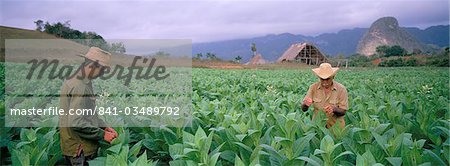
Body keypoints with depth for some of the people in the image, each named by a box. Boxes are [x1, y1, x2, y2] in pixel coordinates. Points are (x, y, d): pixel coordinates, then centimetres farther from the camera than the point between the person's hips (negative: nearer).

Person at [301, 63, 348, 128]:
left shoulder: (341, 89, -6)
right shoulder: (313, 87, -2)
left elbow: (343, 111, -3)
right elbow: (303, 109, -3)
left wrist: (334, 109, -23)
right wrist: (306, 104, -25)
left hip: (335, 126, -1)